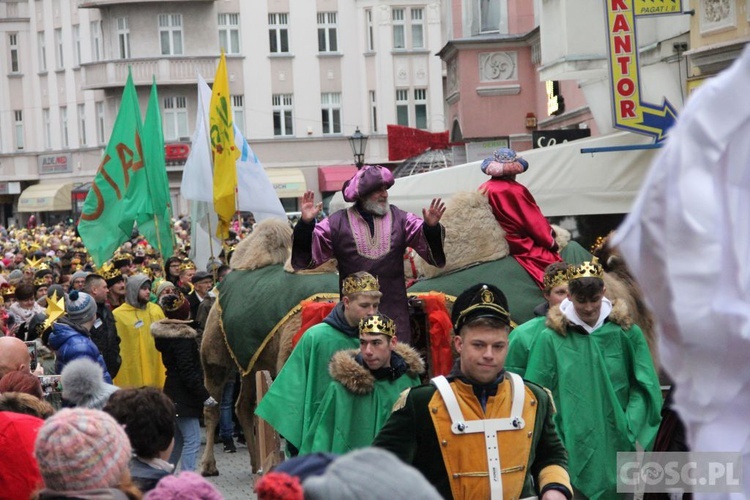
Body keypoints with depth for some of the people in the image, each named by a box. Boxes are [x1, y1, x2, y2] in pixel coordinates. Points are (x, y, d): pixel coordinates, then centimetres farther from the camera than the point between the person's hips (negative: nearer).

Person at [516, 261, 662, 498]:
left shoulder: (626, 333, 1)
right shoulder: (550, 338, -4)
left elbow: (644, 387, 4)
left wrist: (631, 428, -6)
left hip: (616, 443, 2)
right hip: (573, 447, -2)